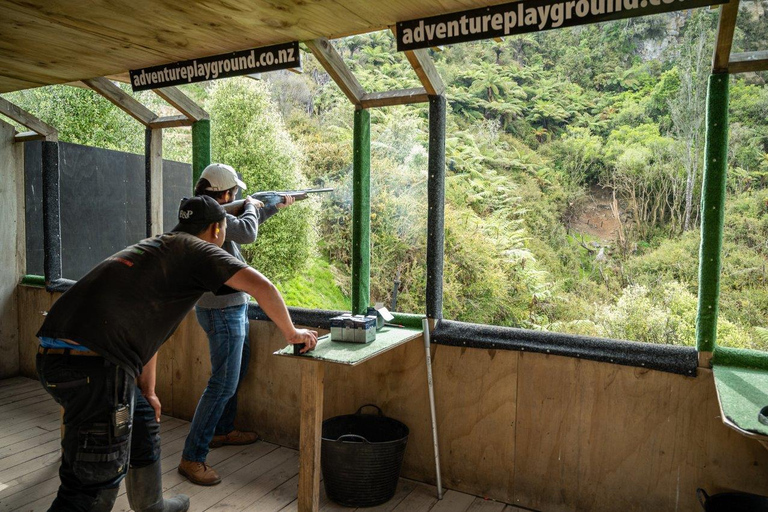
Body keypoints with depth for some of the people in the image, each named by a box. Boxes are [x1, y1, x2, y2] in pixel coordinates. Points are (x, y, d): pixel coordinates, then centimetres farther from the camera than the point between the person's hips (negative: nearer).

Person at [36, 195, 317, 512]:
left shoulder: (154, 248, 24)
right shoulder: (198, 250, 0)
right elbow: (261, 286, -13)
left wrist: (147, 391, 31)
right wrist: (290, 333, 3)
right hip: (93, 366, -10)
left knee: (142, 417, 28)